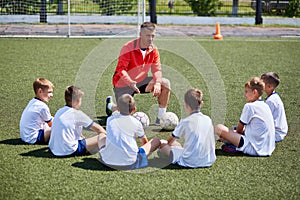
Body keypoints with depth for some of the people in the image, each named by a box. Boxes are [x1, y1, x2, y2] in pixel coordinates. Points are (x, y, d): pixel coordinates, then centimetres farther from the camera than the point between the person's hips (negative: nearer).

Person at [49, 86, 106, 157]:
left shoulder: (59, 112, 13)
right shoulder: (77, 113, -8)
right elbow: (98, 128, 3)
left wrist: (82, 137, 39)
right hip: (70, 151, -8)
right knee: (102, 137, -7)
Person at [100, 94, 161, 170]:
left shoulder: (110, 119, 7)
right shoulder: (136, 123, 1)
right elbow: (145, 141, 19)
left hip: (107, 161, 2)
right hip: (129, 164, -2)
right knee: (156, 140, 10)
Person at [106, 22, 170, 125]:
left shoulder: (153, 49, -6)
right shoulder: (128, 48, -23)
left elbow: (157, 69, -5)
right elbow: (121, 69, -26)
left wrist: (157, 83, -26)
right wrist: (131, 83, -42)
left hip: (141, 81, 5)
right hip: (124, 85, -5)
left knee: (165, 83, -15)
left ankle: (161, 118, -5)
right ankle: (111, 105, 27)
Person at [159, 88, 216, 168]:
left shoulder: (185, 122, -9)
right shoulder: (208, 120, 4)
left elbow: (171, 140, 9)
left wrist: (168, 143, 35)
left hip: (190, 162, -4)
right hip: (209, 161, 5)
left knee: (163, 144, 12)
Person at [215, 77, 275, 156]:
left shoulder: (249, 106, -11)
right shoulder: (266, 106, 11)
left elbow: (239, 129, 0)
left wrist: (236, 131, 19)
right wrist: (243, 130, 23)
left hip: (255, 149, -9)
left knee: (219, 128, -13)